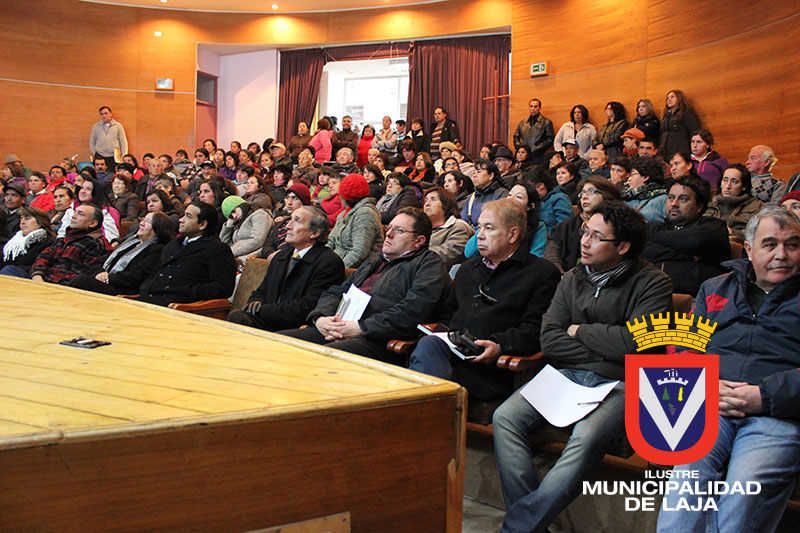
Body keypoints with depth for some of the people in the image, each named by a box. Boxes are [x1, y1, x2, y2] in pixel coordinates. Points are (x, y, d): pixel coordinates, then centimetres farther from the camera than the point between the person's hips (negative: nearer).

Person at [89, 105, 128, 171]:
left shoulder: (118, 126, 7)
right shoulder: (96, 127, 12)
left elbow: (123, 142, 7)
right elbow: (92, 142, 17)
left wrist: (124, 157, -1)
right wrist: (93, 154, 8)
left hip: (113, 157, -1)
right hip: (99, 156, 1)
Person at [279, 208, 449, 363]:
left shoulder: (429, 263, 7)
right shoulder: (374, 261, 32)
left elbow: (414, 311, -12)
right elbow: (335, 292, 28)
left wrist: (361, 328, -15)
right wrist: (320, 317, 3)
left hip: (376, 340, -8)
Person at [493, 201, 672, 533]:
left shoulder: (652, 283, -1)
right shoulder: (572, 280, 15)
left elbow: (635, 343, -15)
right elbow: (549, 341, 6)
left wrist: (580, 331, -1)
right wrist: (604, 348, -6)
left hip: (619, 384, -5)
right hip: (567, 374, 5)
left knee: (586, 439, -35)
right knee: (505, 418, -20)